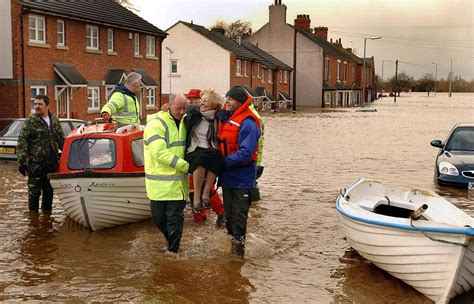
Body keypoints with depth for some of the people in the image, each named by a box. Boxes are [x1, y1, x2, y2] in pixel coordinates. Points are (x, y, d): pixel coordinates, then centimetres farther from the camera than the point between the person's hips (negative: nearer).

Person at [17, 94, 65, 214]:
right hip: (35, 164, -5)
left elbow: (61, 140, 18)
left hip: (51, 163, 5)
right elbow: (22, 142, -10)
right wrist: (22, 160, -16)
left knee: (49, 190, 15)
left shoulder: (54, 120, 9)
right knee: (34, 191, 0)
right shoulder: (30, 121, -6)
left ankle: (47, 212, 28)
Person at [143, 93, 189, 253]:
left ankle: (173, 251, 14)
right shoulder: (156, 124, -12)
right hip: (160, 183, -5)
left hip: (178, 182, 5)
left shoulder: (184, 122, 11)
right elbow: (160, 153, -22)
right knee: (159, 218, 8)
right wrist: (186, 166, -22)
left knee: (176, 219, 4)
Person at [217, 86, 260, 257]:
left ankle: (238, 249, 13)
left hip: (241, 180, -8)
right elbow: (221, 143, 20)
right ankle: (232, 240, 33)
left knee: (239, 217, 2)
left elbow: (245, 154, -26)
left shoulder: (247, 124, -19)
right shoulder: (224, 117, 6)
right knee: (228, 214, 18)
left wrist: (224, 161, -21)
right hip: (227, 177, 8)